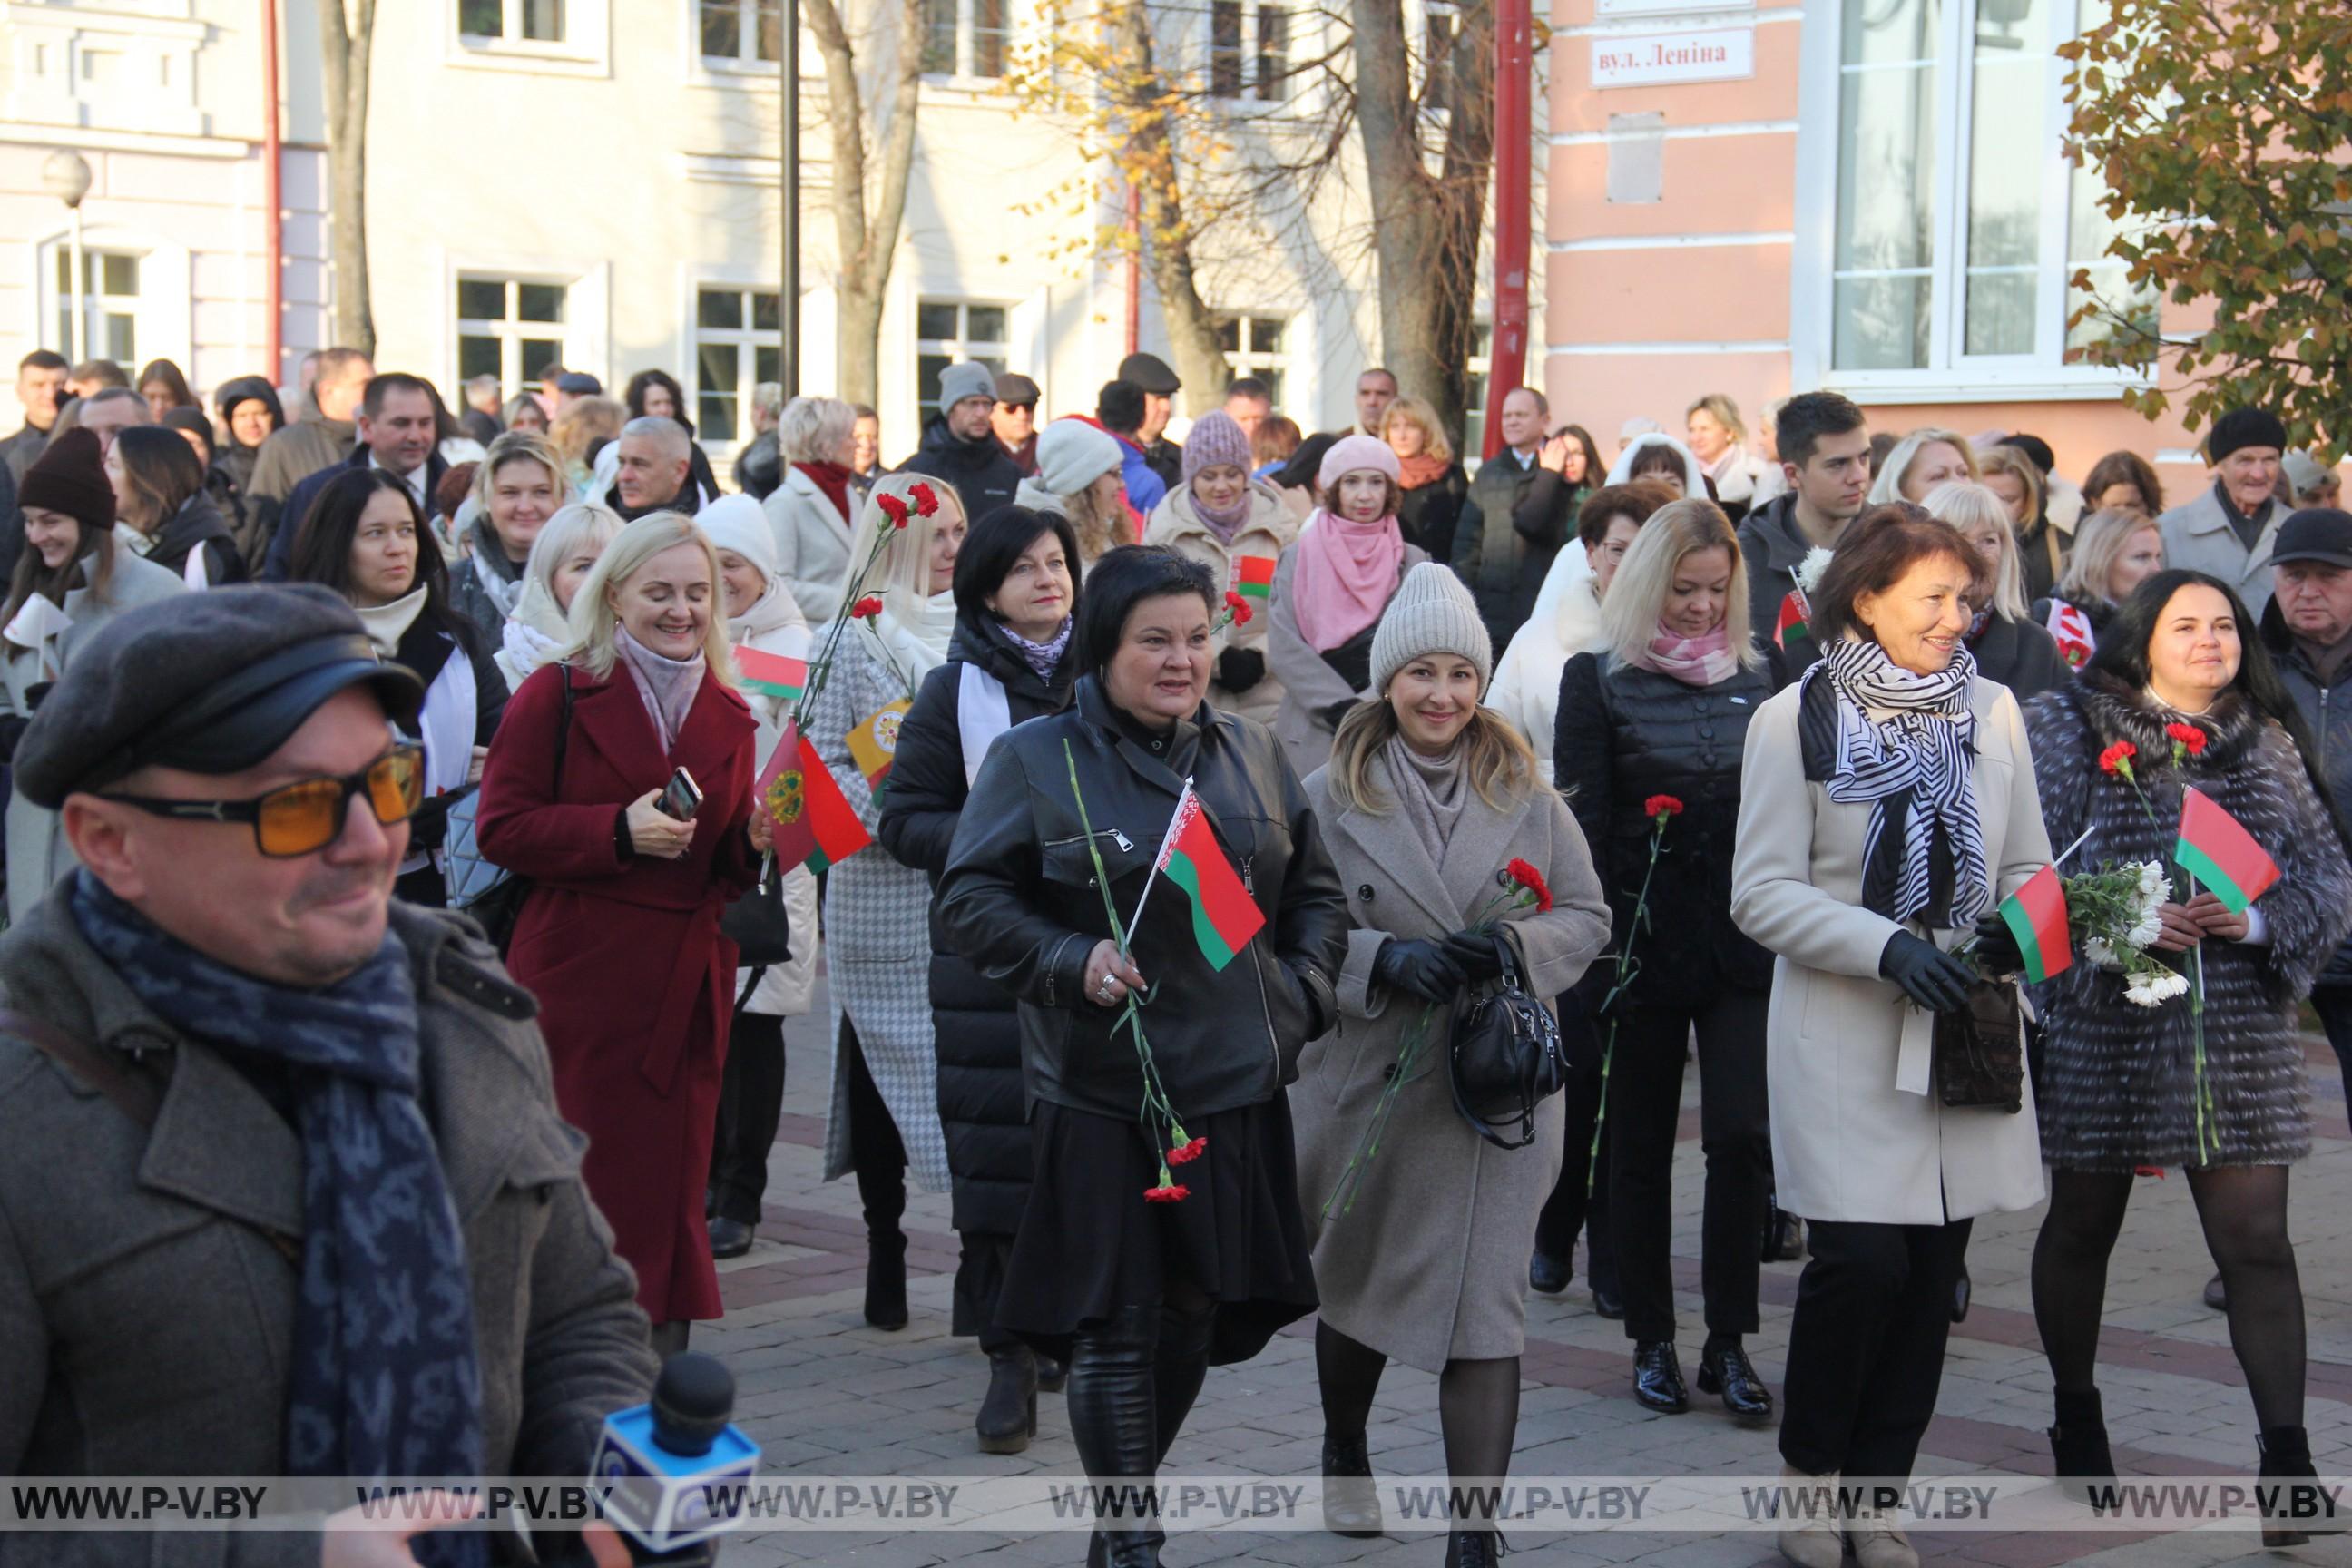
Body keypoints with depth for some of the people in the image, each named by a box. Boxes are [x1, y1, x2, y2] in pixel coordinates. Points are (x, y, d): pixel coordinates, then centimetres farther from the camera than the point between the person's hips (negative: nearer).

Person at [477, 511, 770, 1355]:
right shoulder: (558, 694, -1)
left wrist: (755, 840, -2)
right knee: (586, 1186, -5)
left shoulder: (726, 714, 15)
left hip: (688, 984, 5)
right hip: (581, 983, -5)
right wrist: (620, 830, -18)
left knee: (672, 1182, 5)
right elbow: (502, 828, -7)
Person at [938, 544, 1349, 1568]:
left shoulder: (1251, 754, 12)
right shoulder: (1035, 760, -1)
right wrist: (1072, 963, -16)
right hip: (1100, 1095, -4)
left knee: (1197, 1310, 11)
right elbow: (970, 900, -3)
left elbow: (1315, 891, 21)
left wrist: (1304, 986, 5)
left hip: (1236, 1088, 5)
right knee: (1115, 1323, -5)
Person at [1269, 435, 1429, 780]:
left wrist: (1366, 706, -11)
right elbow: (1284, 650, -3)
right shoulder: (1299, 559, 6)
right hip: (1312, 736, -1)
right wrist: (1341, 708, -11)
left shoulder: (1411, 564, 10)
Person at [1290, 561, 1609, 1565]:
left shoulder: (1526, 796, 2)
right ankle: (1343, 1454, 46)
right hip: (1365, 1087, 0)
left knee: (1485, 1309, -6)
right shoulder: (1330, 796, -3)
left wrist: (1516, 944, -15)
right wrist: (1381, 960, -21)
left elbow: (1587, 917, 5)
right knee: (1355, 1285, 19)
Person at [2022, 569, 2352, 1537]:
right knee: (2082, 1224, 13)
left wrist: (2258, 919, -12)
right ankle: (2076, 1419, 33)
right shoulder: (2071, 732, 0)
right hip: (2102, 1019, -1)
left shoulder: (2268, 745, 9)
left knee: (2256, 1238, -6)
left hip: (2239, 1029, 1)